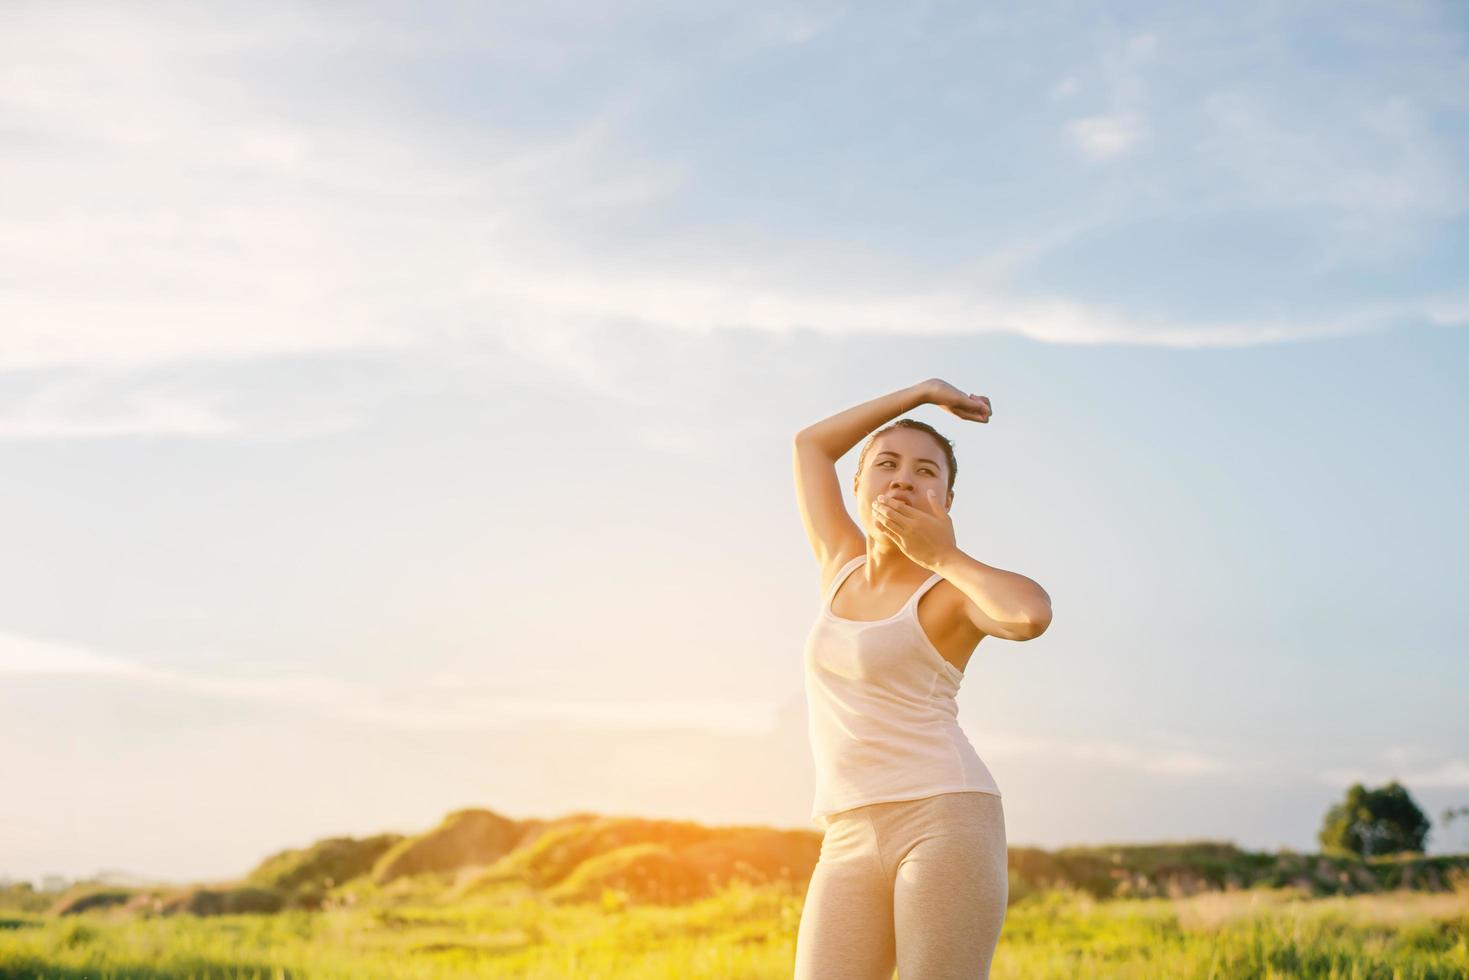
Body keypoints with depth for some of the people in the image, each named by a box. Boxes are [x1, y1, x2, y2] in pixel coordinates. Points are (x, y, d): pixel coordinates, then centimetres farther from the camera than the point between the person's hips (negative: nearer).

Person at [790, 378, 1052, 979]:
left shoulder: (955, 589, 1)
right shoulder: (841, 566, 18)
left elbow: (1033, 614, -23)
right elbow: (811, 444, 30)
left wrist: (945, 554, -7)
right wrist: (925, 392, 26)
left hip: (947, 826, -5)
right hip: (852, 846, 6)